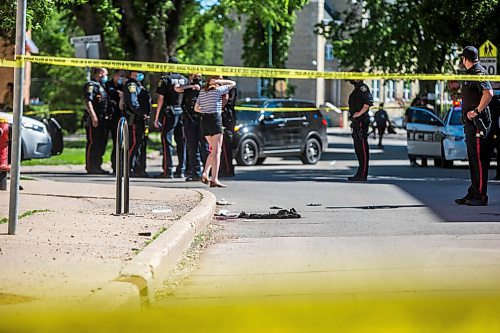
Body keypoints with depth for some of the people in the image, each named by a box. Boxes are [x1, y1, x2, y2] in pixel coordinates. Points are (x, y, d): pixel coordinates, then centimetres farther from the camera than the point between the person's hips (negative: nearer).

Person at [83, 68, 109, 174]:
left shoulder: (101, 86, 21)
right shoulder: (91, 85, -8)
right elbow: (87, 101, -18)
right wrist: (93, 116, -25)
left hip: (101, 119, 10)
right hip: (93, 119, -10)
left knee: (101, 143, 11)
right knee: (93, 143, -8)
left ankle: (97, 166, 17)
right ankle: (90, 167, -7)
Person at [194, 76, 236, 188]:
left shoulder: (202, 91, 13)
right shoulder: (218, 90, -3)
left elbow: (196, 108, 18)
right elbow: (233, 83, 9)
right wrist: (220, 81, 6)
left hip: (204, 120, 6)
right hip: (215, 120, -6)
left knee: (213, 150, 18)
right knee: (216, 151, -5)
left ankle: (205, 174, 5)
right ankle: (214, 179, -11)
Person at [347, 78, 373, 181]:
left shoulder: (362, 88, -11)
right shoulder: (356, 89, 20)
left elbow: (369, 102, -24)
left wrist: (359, 113, -21)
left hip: (361, 122, -11)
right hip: (357, 123, 11)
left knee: (362, 148, -9)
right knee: (358, 148, 12)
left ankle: (363, 174, -10)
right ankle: (360, 173, 17)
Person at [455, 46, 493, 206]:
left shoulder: (479, 73, -13)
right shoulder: (471, 73, 19)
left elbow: (488, 93, -26)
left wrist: (477, 111, -23)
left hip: (478, 123, -11)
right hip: (470, 123, 11)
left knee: (479, 159, -10)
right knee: (473, 159, 15)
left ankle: (481, 197, -10)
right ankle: (473, 194, 21)